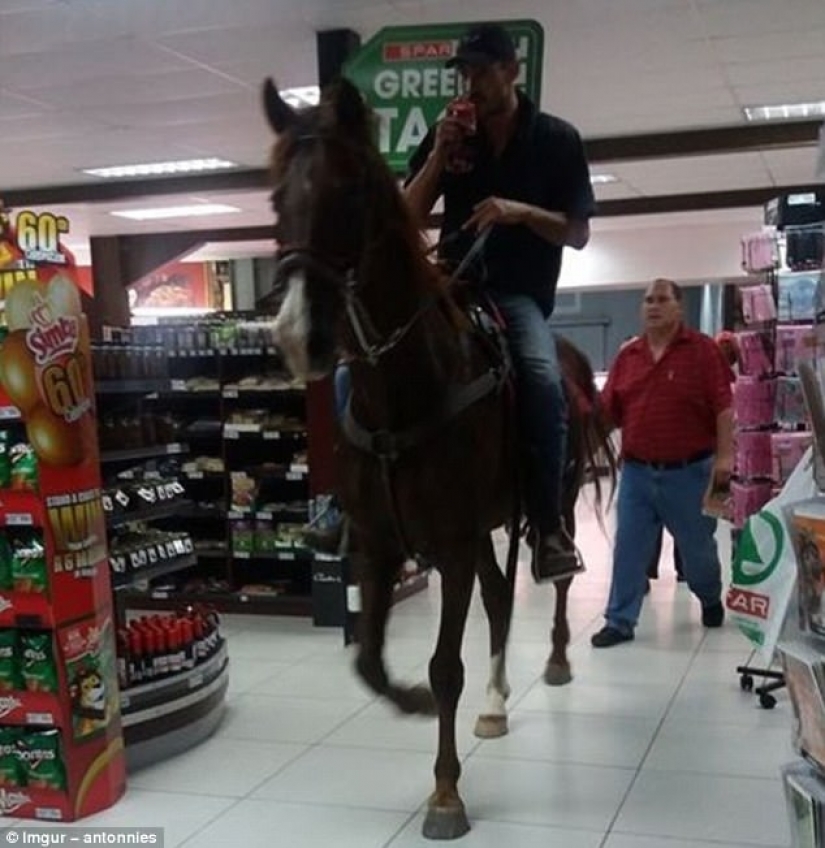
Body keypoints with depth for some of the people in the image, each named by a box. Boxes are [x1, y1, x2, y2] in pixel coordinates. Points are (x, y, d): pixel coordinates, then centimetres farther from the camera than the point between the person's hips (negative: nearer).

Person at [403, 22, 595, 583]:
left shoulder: (557, 139, 3)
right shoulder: (449, 135, 11)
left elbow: (578, 234, 1)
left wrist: (521, 211, -16)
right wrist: (438, 155, -6)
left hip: (520, 291, -3)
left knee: (544, 383, -33)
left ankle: (548, 526, -24)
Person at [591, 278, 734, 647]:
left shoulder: (703, 350, -5)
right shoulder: (627, 356, 6)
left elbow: (723, 406, -9)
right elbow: (608, 411, 6)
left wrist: (724, 455, -15)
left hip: (689, 471, -3)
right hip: (636, 472, 3)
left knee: (697, 546, 14)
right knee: (628, 550, 2)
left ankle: (711, 599, 41)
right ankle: (619, 622, 10)